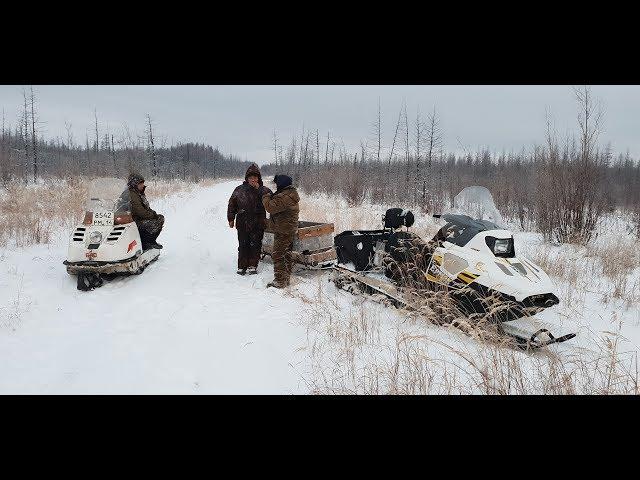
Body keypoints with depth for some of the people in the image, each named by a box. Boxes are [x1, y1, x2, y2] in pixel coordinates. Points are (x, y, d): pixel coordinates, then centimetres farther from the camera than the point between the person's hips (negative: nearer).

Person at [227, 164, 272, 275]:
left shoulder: (264, 190, 3)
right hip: (242, 223, 1)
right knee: (243, 245, 4)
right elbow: (232, 204, 13)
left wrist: (258, 189, -18)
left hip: (258, 224, -1)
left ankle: (253, 266, 14)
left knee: (255, 245, 4)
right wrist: (231, 219, 11)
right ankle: (242, 266, 12)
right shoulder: (239, 190, 7)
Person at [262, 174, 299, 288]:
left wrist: (266, 197, -5)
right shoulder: (291, 194, 13)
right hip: (291, 230, 11)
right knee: (287, 255, 16)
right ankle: (286, 279, 25)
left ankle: (280, 281, -3)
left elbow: (270, 207, -23)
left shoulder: (284, 197, -23)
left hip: (283, 232, -11)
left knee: (277, 255, -6)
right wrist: (271, 197, 3)